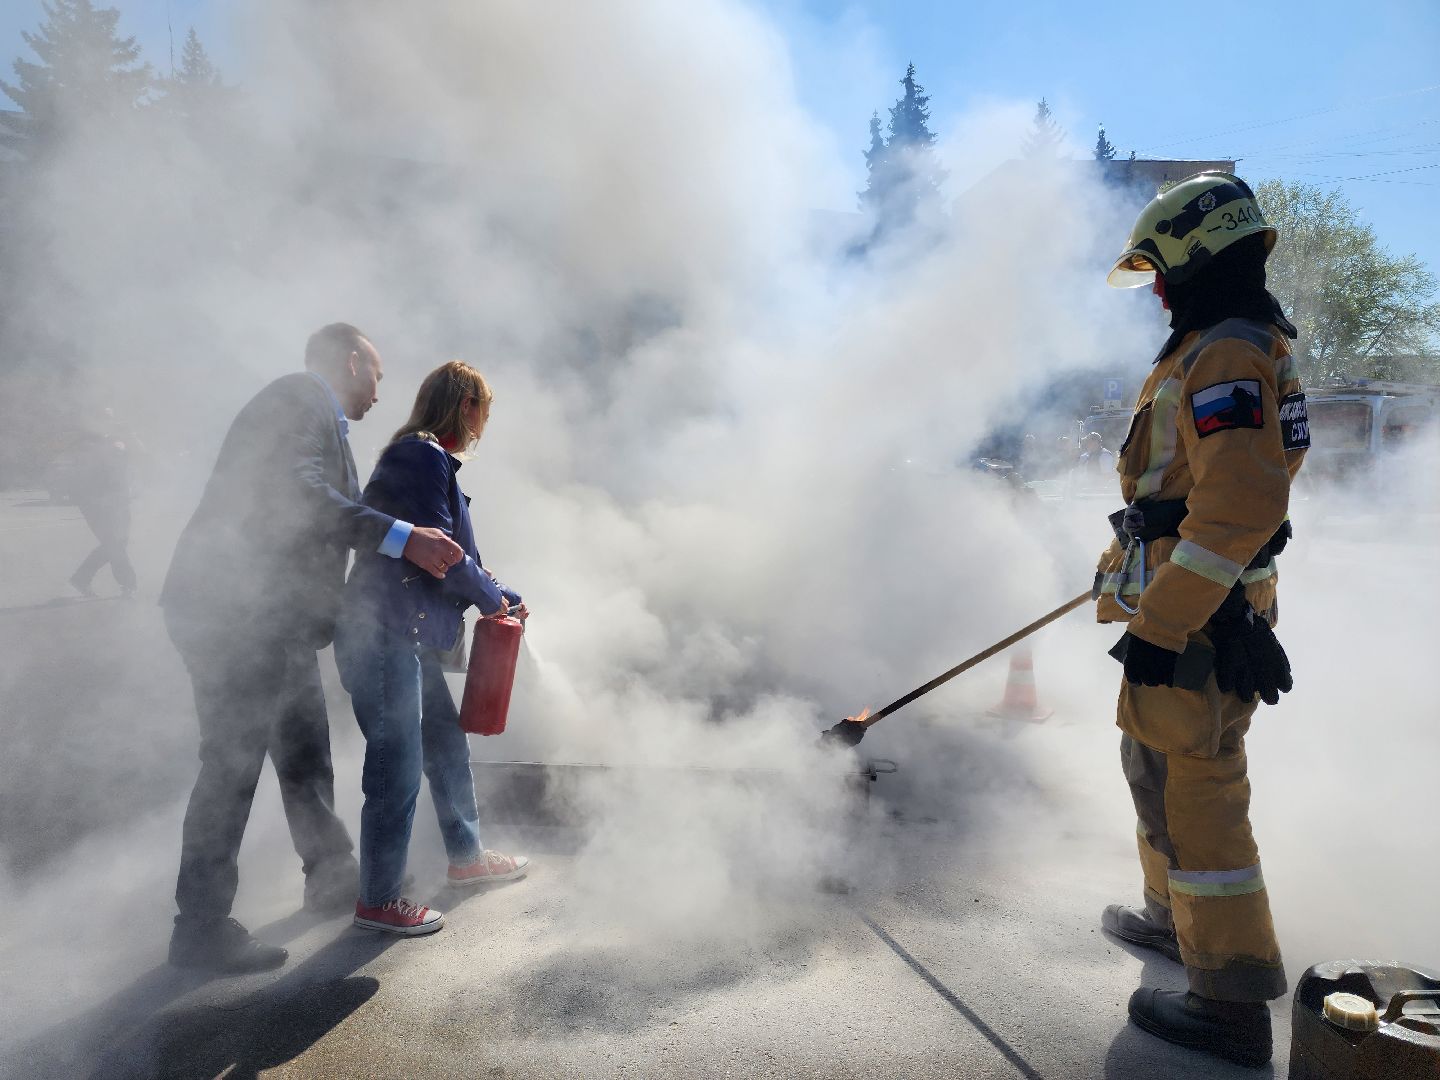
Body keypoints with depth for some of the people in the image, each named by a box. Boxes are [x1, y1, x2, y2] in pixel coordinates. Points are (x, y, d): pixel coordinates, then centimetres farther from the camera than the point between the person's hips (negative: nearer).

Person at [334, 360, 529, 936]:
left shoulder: (424, 457, 18)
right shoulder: (425, 456, -14)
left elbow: (460, 556, 23)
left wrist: (503, 597, 22)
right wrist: (492, 597, -3)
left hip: (409, 637, 11)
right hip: (383, 634, -11)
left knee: (446, 745, 19)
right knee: (398, 764, -2)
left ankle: (467, 856, 36)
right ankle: (378, 899, 14)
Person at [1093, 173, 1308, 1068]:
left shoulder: (1226, 356, -18)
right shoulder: (1244, 345, 17)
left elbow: (1240, 508, -28)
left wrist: (1158, 625, -26)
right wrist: (1147, 585, 31)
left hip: (1194, 623, -11)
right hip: (1199, 605, 11)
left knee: (1191, 791, -3)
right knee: (1163, 767, 22)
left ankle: (1233, 1001, 10)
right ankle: (1178, 917, 40)